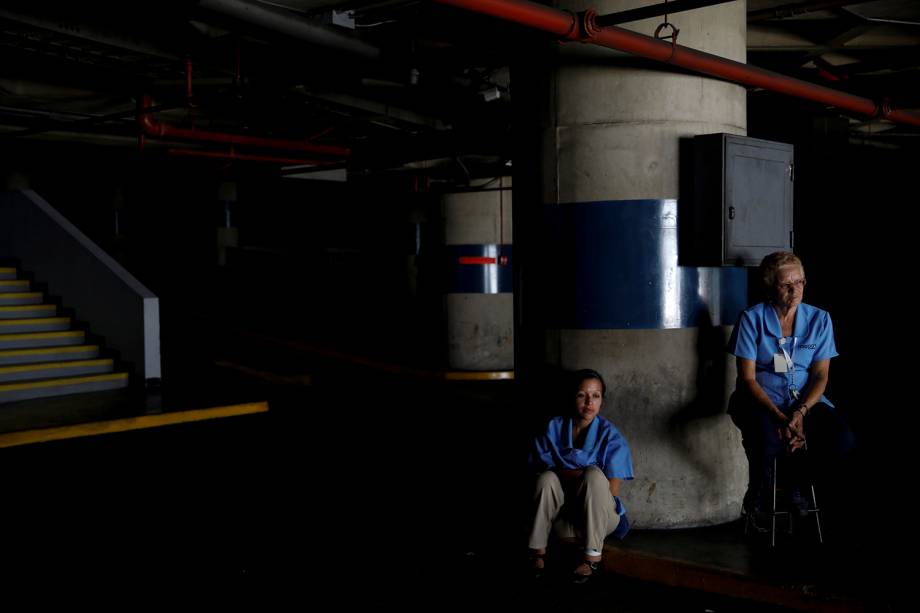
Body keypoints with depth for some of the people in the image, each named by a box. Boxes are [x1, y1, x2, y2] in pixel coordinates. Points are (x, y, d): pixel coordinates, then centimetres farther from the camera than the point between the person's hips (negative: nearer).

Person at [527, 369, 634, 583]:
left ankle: (592, 557, -24)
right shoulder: (555, 428, 0)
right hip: (563, 518, 2)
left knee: (593, 474, -30)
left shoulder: (610, 435, -7)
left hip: (600, 515, -1)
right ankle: (538, 552, -17)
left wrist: (566, 474, -17)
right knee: (547, 478, -26)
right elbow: (540, 469, -5)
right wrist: (578, 475, -20)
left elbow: (613, 489, -11)